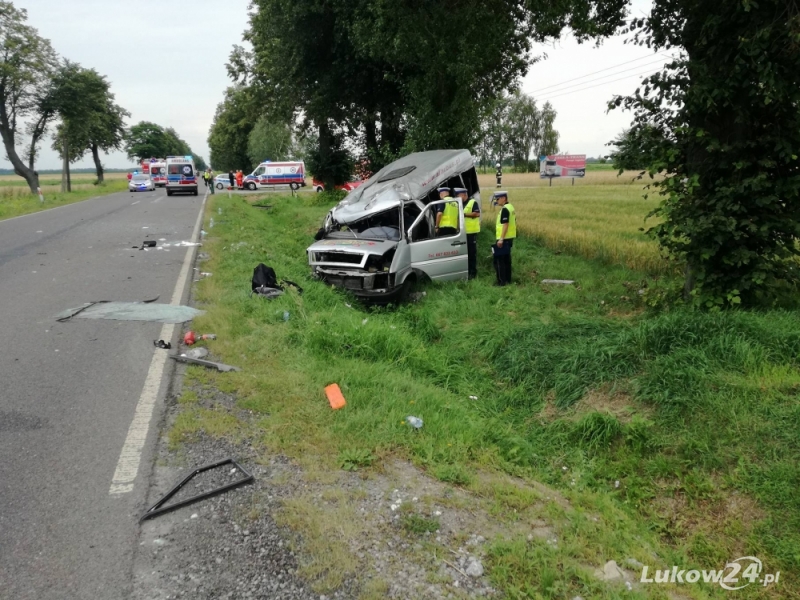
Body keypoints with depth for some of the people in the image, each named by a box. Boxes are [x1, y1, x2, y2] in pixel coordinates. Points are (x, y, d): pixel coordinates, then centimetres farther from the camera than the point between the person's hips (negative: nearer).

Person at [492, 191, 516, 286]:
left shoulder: (504, 209, -17)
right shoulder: (510, 207, 14)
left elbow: (505, 225, -22)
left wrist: (501, 239, -23)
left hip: (503, 239, -10)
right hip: (510, 238, 10)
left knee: (499, 260, -6)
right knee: (506, 259, 15)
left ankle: (502, 281, -6)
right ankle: (508, 279, 21)